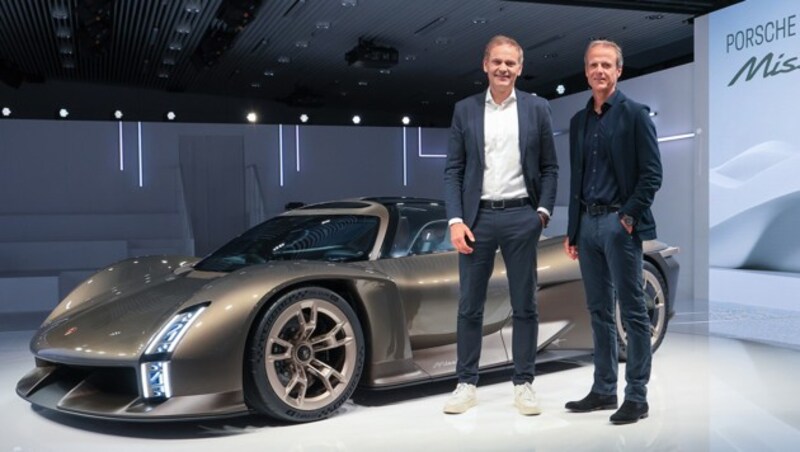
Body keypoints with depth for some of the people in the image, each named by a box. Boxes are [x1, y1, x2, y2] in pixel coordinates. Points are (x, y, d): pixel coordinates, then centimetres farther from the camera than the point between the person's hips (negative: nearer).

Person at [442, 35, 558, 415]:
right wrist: (455, 220, -7)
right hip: (477, 217, 1)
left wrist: (543, 211, -5)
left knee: (524, 305, 7)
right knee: (469, 306, 5)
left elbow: (549, 167, 6)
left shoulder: (537, 108, 5)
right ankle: (466, 383, 17)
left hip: (521, 217, 0)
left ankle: (523, 383, 18)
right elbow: (452, 170, 3)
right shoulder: (465, 110, 5)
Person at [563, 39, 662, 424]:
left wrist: (629, 217, -14)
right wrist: (572, 231, 14)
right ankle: (604, 389, 20)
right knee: (599, 311, 11)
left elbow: (651, 173, -7)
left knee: (632, 311, 0)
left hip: (620, 223, -6)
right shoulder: (579, 121, 14)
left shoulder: (635, 114, -3)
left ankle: (636, 396, 7)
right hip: (587, 223, 6)